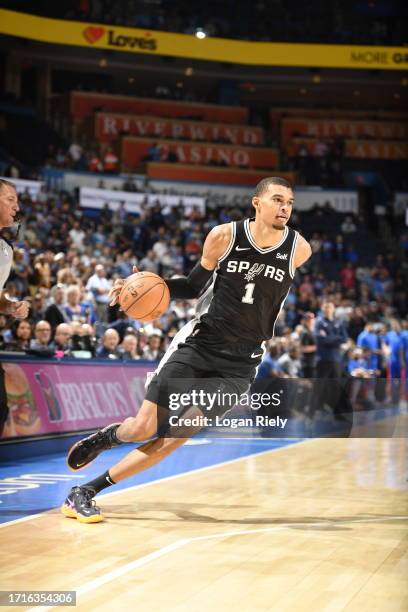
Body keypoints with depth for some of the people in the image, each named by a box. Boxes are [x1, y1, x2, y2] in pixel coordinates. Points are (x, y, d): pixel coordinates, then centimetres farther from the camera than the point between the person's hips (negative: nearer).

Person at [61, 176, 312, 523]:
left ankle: (87, 492, 5)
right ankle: (105, 436, 31)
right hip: (197, 344, 0)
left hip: (238, 366, 0)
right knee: (143, 428, -5)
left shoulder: (299, 250, -6)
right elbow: (195, 286, 5)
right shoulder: (224, 236, -7)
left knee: (173, 439, -6)